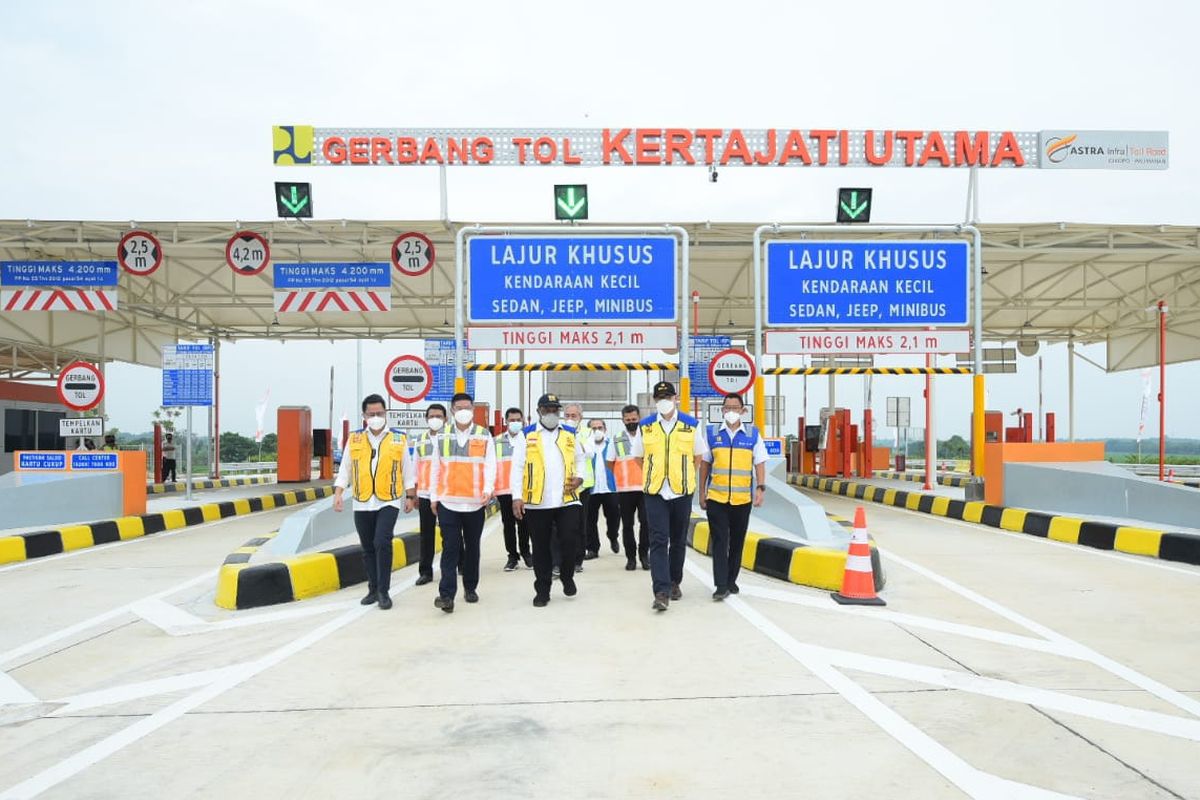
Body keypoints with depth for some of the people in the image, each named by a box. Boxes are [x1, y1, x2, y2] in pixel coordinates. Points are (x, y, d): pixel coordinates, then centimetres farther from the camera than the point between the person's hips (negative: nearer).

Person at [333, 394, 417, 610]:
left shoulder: (399, 438, 2)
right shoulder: (354, 439, 6)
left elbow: (408, 471, 7)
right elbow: (344, 470, 6)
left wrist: (410, 496, 6)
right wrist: (338, 494, -4)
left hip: (388, 502, -3)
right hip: (362, 503, 3)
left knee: (382, 543, -15)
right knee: (368, 549, 10)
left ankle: (384, 591, -5)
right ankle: (373, 589, 24)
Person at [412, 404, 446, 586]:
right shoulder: (420, 440, 11)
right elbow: (416, 467, 14)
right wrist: (414, 493, 12)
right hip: (425, 494, 3)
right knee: (426, 534, 5)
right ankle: (425, 571, 10)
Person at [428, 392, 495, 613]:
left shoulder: (484, 436, 3)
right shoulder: (442, 436, 7)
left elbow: (490, 466, -2)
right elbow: (435, 468, 10)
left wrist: (488, 489, -17)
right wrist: (433, 496, 6)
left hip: (475, 502, 0)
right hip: (447, 502, 0)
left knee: (472, 547, 12)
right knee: (450, 547, -6)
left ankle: (470, 587, 26)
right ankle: (447, 594, -9)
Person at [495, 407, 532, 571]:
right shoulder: (497, 442, 9)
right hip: (504, 490, 2)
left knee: (524, 524, 4)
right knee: (508, 524, 6)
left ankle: (525, 552, 19)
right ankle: (512, 556, 15)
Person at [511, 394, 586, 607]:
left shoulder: (569, 435, 12)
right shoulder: (526, 436, 2)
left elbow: (580, 458, 21)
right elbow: (517, 468, -2)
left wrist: (579, 477, 0)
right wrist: (517, 497, -10)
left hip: (567, 500, 1)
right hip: (537, 502, -1)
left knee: (570, 540, -5)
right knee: (541, 548, 7)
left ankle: (567, 575, 23)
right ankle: (542, 590, 20)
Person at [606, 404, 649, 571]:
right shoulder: (616, 439, 5)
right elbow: (610, 463, 13)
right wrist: (622, 477, 9)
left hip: (646, 487, -1)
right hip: (624, 489, 1)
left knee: (646, 522, -5)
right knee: (627, 525, 6)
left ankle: (644, 554, 11)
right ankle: (630, 557, 15)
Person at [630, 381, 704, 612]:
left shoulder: (691, 425, 1)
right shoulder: (645, 426, 2)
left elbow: (697, 456, 12)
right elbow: (640, 456, 15)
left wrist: (684, 476, 10)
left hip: (682, 492, 1)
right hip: (655, 492, -1)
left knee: (678, 541, 12)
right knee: (658, 541, -9)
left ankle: (675, 583, 29)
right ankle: (661, 591, -11)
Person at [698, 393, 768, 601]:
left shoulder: (753, 434, 3)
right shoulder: (712, 433, 4)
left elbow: (759, 463, 3)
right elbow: (704, 464, 8)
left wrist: (760, 488, -9)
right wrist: (701, 492, 7)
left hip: (743, 498, 1)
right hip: (716, 497, -1)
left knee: (737, 542, 11)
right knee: (719, 541, -5)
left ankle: (731, 580, 25)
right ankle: (721, 585, -4)